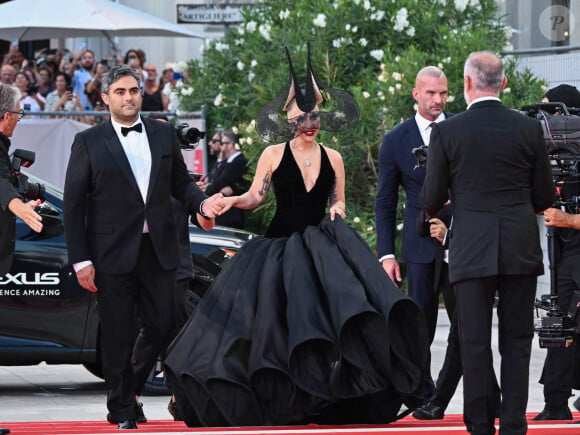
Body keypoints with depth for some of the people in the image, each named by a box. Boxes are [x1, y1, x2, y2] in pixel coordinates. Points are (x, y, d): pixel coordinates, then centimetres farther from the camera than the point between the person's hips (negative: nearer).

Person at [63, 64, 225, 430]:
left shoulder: (164, 134, 9)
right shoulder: (89, 142, -1)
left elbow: (180, 182, 17)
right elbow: (73, 204, -2)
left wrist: (201, 202, -7)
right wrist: (81, 260, -8)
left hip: (159, 249, 3)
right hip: (114, 251, -3)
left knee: (161, 325, 5)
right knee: (118, 335, 2)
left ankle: (132, 385, 32)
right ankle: (123, 412, 13)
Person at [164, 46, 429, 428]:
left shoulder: (333, 159, 7)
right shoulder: (274, 154, 0)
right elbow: (255, 197, 2)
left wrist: (337, 210, -8)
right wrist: (230, 201, -18)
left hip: (320, 245, 1)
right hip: (281, 243, -1)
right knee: (274, 322, -2)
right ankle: (273, 399, 10)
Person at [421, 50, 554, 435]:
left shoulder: (446, 132, -4)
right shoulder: (529, 129, 0)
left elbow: (431, 200, 1)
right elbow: (545, 197, 5)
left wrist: (432, 214, 24)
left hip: (471, 251, -1)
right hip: (521, 250, 1)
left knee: (475, 342, 3)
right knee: (517, 339, 7)